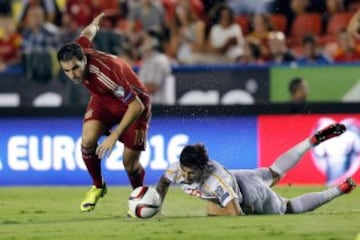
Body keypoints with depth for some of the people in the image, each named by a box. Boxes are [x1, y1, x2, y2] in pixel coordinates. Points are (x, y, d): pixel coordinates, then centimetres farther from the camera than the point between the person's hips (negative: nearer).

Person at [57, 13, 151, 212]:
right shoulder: (77, 50, -23)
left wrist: (114, 136, -41)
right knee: (88, 140, -21)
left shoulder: (105, 74, -42)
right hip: (103, 100, 5)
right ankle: (98, 187, 4)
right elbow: (87, 33, 1)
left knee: (130, 164, -5)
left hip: (133, 103, -5)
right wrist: (94, 24, 27)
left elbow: (137, 106, -38)